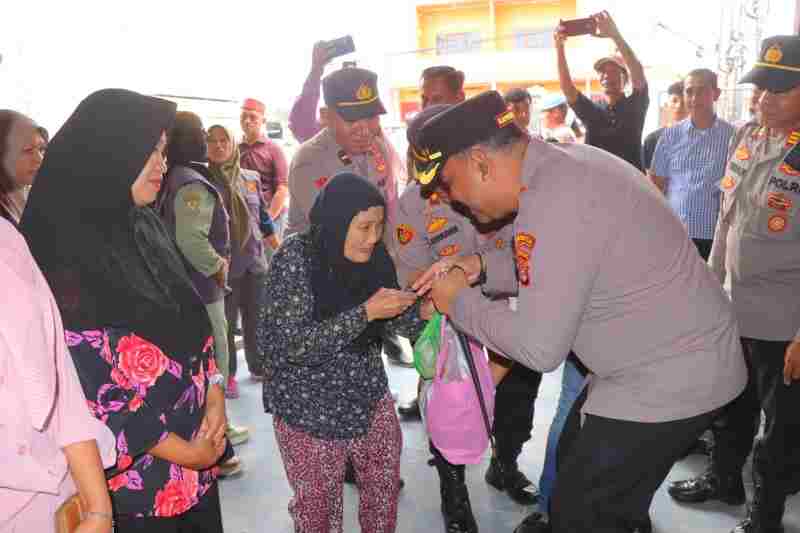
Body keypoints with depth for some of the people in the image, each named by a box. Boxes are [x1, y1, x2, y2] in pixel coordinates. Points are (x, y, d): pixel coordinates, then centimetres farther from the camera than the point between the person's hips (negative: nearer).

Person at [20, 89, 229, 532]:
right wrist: (183, 452, -14)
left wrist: (214, 397, -4)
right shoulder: (65, 250, -20)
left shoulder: (145, 225, 4)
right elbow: (86, 388, -21)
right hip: (137, 470, -7)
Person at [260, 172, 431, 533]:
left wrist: (424, 310, -16)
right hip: (309, 407, -5)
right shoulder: (295, 258, -20)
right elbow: (292, 344, -26)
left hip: (370, 396, 5)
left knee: (385, 485, 20)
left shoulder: (374, 256, -5)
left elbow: (394, 319, 5)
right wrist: (365, 312, -29)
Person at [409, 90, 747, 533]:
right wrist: (481, 267, 1)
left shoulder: (553, 201, -30)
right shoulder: (562, 164, 1)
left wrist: (460, 302, -14)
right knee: (575, 462, 25)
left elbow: (538, 347, -28)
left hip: (670, 380, -10)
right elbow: (560, 268, 14)